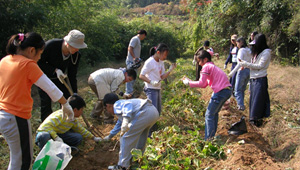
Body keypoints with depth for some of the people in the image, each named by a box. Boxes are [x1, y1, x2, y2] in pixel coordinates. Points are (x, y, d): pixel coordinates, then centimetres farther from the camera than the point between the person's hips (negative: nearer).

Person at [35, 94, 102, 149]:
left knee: (78, 137, -13)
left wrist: (93, 138, 19)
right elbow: (46, 125, -39)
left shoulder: (73, 119, 1)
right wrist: (56, 137, -49)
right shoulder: (60, 116, -29)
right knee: (44, 137, -45)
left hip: (59, 134, 7)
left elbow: (81, 129, 16)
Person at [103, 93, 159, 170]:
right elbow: (119, 124, 49)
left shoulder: (117, 105, 4)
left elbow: (128, 105, -22)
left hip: (144, 113, -10)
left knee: (126, 138, 0)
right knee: (140, 138, 29)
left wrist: (124, 127, -31)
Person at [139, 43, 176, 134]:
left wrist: (170, 70, -5)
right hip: (151, 89, -9)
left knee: (158, 111, 15)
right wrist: (151, 82, -27)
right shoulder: (150, 62, -15)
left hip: (158, 89, 9)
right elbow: (141, 76, -14)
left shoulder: (161, 62, 9)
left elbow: (162, 76, 9)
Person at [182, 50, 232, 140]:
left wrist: (188, 83, 0)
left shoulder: (206, 66, -4)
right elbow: (204, 84, 21)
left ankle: (208, 139, 0)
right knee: (214, 113, 22)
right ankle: (212, 135, 31)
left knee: (209, 115, -2)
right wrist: (189, 80, 19)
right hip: (227, 90, 10)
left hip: (221, 91, -10)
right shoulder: (212, 66, 25)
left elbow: (201, 84, -11)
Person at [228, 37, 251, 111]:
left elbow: (240, 64, -20)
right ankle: (240, 104, 23)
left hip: (242, 71, -8)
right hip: (248, 71, 8)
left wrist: (232, 72, -20)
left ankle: (241, 105, -7)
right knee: (242, 89, 17)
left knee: (238, 90, 0)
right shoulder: (249, 51, 10)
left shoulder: (241, 50, -13)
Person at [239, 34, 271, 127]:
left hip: (260, 80, -8)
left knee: (258, 99, -4)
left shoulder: (266, 52, -12)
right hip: (253, 79, 8)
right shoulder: (257, 52, 14)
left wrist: (246, 64, -14)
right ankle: (253, 118, 24)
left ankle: (258, 119, 6)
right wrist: (244, 64, 1)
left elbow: (259, 66, -16)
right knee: (253, 99, 13)